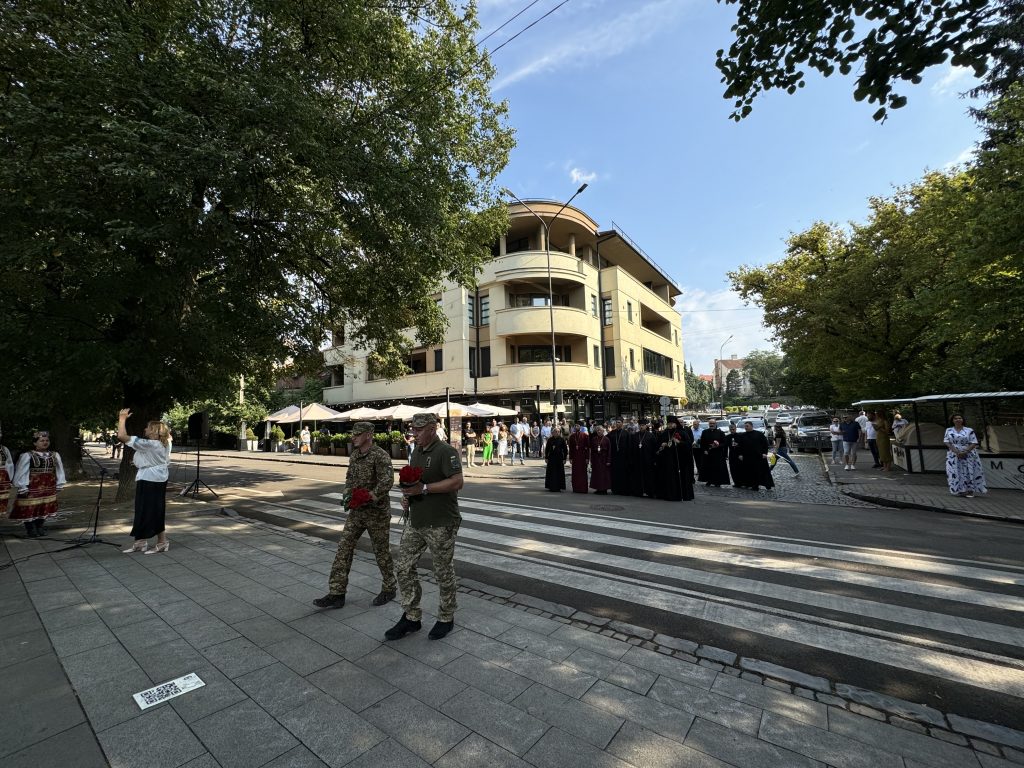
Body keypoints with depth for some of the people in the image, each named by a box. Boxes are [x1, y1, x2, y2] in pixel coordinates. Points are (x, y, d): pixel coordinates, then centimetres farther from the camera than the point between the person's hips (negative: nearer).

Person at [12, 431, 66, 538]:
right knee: (30, 509, -1)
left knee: (45, 508, 9)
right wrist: (22, 487, -9)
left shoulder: (55, 455, 7)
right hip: (32, 488, -4)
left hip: (49, 488, 4)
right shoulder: (27, 456, -6)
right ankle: (31, 531, 11)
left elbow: (59, 470, 11)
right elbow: (20, 472, -6)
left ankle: (41, 529, 20)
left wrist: (59, 485, 9)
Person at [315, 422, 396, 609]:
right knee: (344, 549, 4)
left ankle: (389, 588, 27)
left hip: (377, 512, -7)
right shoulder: (354, 455, 6)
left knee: (381, 551, 7)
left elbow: (387, 480, -30)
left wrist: (370, 497, -32)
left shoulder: (380, 455, -19)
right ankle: (336, 593, 13)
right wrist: (347, 493, 4)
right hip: (356, 511, 7)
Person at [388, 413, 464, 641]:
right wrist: (407, 496, 3)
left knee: (444, 573, 8)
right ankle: (411, 617, 27)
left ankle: (446, 618, 28)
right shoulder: (416, 453, 12)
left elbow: (457, 482, -24)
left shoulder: (446, 451, -15)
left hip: (440, 525, -8)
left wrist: (423, 489, -24)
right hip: (415, 522, 8)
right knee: (404, 568, 10)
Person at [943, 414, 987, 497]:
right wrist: (957, 452, -14)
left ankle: (970, 491, 5)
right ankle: (960, 491, 3)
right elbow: (947, 442, -2)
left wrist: (965, 452, -16)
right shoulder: (948, 430, 6)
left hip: (968, 455, -1)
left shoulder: (969, 430, 2)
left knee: (969, 472, -3)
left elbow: (974, 443, -3)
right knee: (956, 472, -4)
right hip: (953, 455, 1)